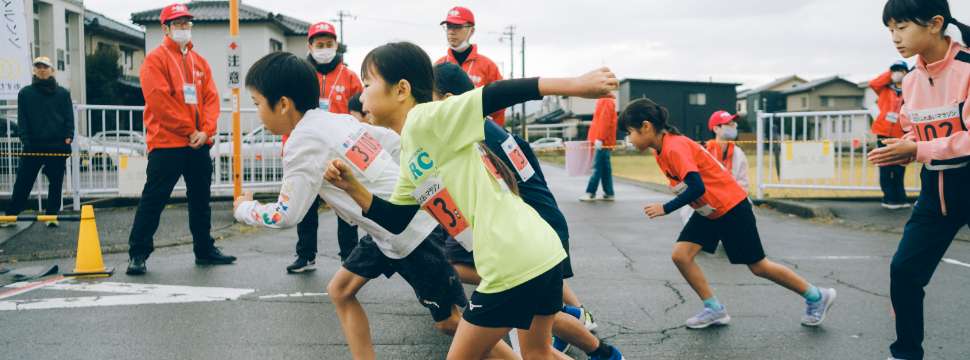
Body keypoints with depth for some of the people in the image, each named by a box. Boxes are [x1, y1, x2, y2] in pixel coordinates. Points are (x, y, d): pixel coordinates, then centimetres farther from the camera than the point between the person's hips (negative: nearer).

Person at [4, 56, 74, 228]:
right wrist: (25, 140, -7)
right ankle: (11, 215, 7)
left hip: (58, 145, 0)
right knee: (23, 182, 1)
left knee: (56, 182, 5)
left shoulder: (63, 93, 8)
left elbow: (69, 117, 6)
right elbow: (22, 119, 4)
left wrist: (68, 137, -7)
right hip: (33, 145, 0)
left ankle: (52, 215, 14)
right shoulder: (25, 93, 8)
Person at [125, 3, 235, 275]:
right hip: (166, 143, -6)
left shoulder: (200, 62, 15)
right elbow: (159, 101, -13)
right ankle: (138, 254, 2)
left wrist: (206, 131, -7)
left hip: (199, 144, 6)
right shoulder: (156, 59, -3)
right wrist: (188, 130, -13)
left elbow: (211, 98, 8)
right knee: (154, 199, -5)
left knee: (201, 199, 13)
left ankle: (204, 249, 24)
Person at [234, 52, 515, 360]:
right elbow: (398, 144, 13)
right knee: (340, 290, 13)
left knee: (449, 322, 2)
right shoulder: (338, 120, 6)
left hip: (414, 233, -9)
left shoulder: (303, 141, -18)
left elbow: (285, 216, -13)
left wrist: (244, 208, 6)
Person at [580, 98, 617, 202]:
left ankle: (591, 193, -6)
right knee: (605, 168, 9)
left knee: (597, 167, -7)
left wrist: (599, 138, -23)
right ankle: (608, 193, 11)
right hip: (604, 141, 10)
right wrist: (597, 138, 21)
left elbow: (605, 122, -19)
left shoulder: (606, 102, -12)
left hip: (603, 141, -10)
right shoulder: (602, 101, 18)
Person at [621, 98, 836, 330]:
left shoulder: (675, 147, -27)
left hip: (730, 207, -8)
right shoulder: (661, 151, 1)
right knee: (680, 255, -6)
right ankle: (715, 310, 5)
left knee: (758, 266, 3)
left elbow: (697, 188, -33)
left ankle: (816, 297, 22)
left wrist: (665, 208, -27)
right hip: (707, 211, 8)